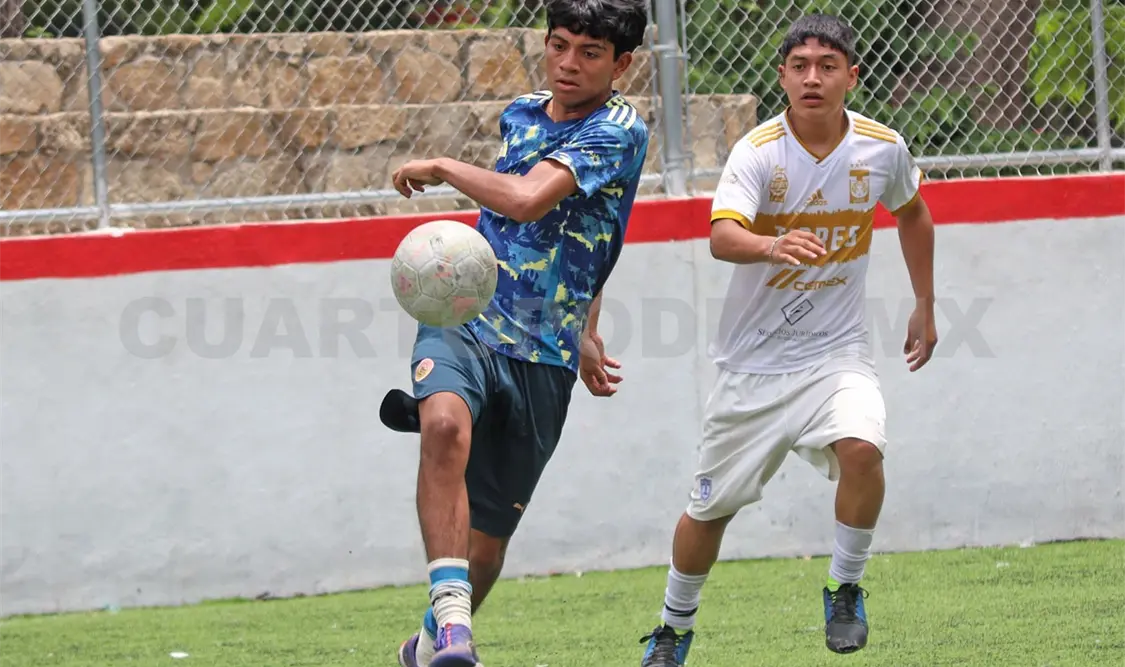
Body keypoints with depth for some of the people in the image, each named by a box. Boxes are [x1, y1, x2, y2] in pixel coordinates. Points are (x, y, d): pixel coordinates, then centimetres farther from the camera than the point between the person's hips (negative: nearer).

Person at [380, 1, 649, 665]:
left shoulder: (621, 130, -10)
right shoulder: (521, 114, 10)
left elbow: (527, 199, -25)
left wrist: (441, 167, -11)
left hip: (543, 360, -2)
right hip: (463, 319, 2)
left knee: (489, 532, 7)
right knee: (446, 424, -33)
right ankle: (450, 610, -39)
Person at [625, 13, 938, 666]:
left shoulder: (883, 148, -5)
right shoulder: (758, 152, -16)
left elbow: (913, 213, 18)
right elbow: (722, 236, -34)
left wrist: (925, 307, 21)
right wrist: (770, 247, -55)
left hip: (837, 353, 1)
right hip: (755, 361, -1)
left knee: (861, 448, -28)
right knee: (712, 506, 7)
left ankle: (846, 589, -5)